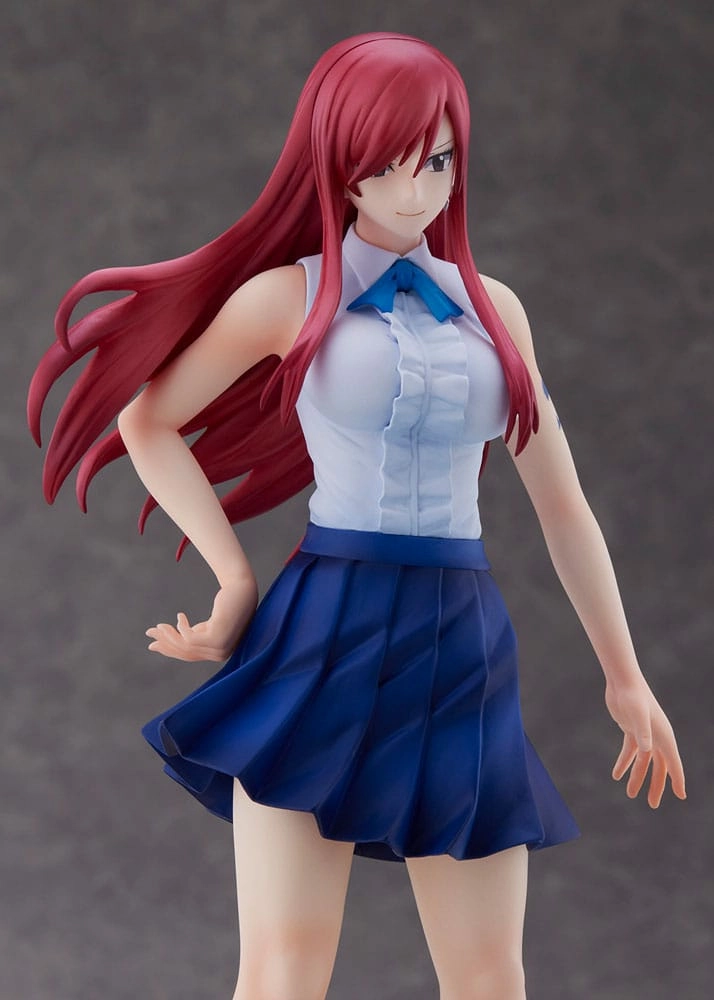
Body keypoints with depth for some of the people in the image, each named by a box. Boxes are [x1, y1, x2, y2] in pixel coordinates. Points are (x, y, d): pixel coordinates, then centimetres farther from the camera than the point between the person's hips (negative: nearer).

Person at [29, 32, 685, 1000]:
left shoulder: (495, 307, 14)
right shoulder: (289, 295, 4)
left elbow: (561, 502, 17)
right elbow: (147, 419, 11)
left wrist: (624, 674, 18)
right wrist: (235, 578, 4)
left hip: (465, 647, 4)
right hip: (326, 638, -3)